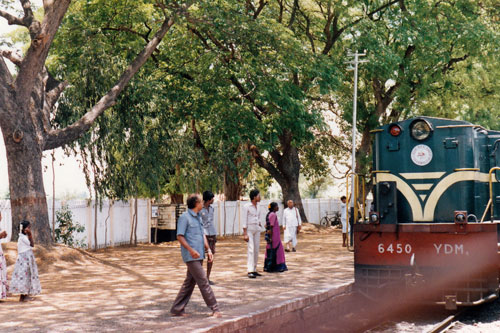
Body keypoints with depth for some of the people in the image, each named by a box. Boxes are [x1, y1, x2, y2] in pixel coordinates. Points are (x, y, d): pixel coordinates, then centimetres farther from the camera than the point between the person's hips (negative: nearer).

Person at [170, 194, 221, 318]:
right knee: (203, 282, -7)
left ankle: (177, 309, 16)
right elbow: (180, 236, -15)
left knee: (190, 282, 11)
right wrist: (191, 250, -24)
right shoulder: (184, 217, -11)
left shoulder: (198, 217, 17)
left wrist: (208, 250, 10)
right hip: (191, 256, -9)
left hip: (199, 256, 9)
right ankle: (215, 309, -4)